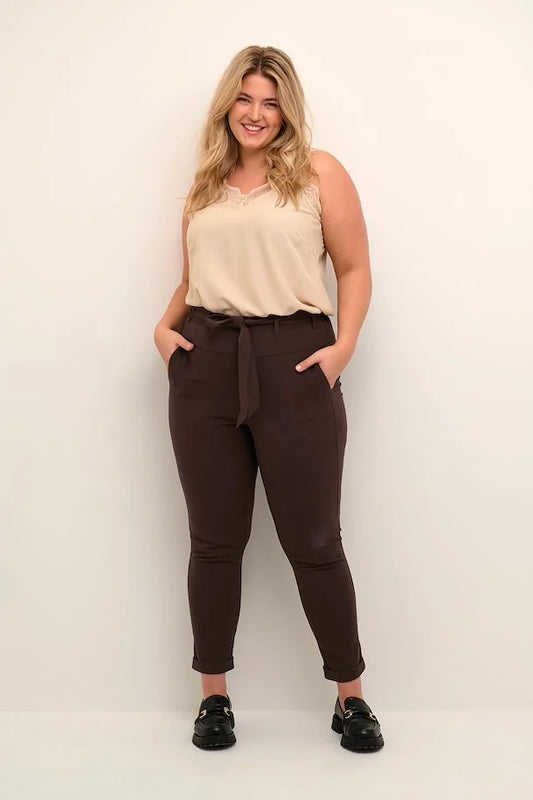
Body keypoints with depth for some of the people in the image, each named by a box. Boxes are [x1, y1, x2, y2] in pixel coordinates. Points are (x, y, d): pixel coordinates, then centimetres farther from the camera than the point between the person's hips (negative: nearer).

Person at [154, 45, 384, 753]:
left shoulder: (318, 173, 5)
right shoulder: (206, 184, 18)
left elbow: (355, 268, 3)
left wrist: (345, 345, -11)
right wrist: (164, 326, 3)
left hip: (294, 363, -4)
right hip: (205, 363, 4)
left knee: (313, 541, 1)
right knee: (215, 539, 9)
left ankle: (351, 696, 19)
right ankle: (213, 696, 24)